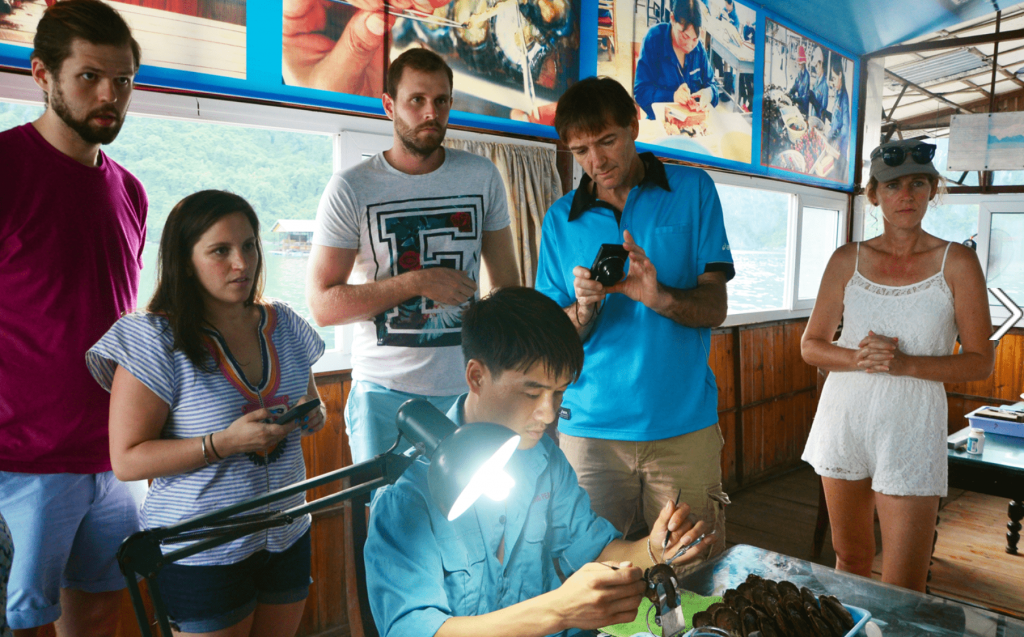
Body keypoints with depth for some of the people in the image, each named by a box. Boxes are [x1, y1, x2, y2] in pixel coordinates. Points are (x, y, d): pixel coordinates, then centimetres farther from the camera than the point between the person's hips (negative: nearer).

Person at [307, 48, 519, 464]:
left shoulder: (482, 177, 5)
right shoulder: (351, 189, -4)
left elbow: (507, 284, 11)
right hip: (385, 392, -2)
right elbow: (323, 304, -8)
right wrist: (418, 281, -15)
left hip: (469, 388, 3)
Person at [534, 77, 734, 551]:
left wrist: (658, 297, -21)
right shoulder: (561, 219, 7)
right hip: (590, 427, 1)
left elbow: (714, 308, -2)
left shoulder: (692, 191, 4)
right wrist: (584, 309, -17)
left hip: (684, 426, 0)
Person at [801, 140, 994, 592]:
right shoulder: (847, 260, 4)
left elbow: (980, 361, -3)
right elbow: (811, 345, 6)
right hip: (844, 419, 3)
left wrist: (905, 363, -18)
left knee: (902, 593, -4)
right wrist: (857, 358, -14)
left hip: (910, 427, -2)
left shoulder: (956, 263, -2)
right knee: (849, 559, 17)